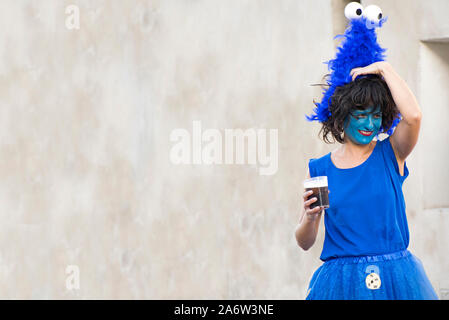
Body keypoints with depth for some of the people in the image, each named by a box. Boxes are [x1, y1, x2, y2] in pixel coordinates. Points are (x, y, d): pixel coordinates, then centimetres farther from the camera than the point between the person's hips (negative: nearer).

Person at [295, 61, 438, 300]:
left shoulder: (391, 153, 3)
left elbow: (413, 116, -19)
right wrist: (310, 217, -16)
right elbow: (304, 242, 6)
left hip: (396, 280, 0)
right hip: (342, 284, 0)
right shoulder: (319, 169, 4)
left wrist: (384, 69, -8)